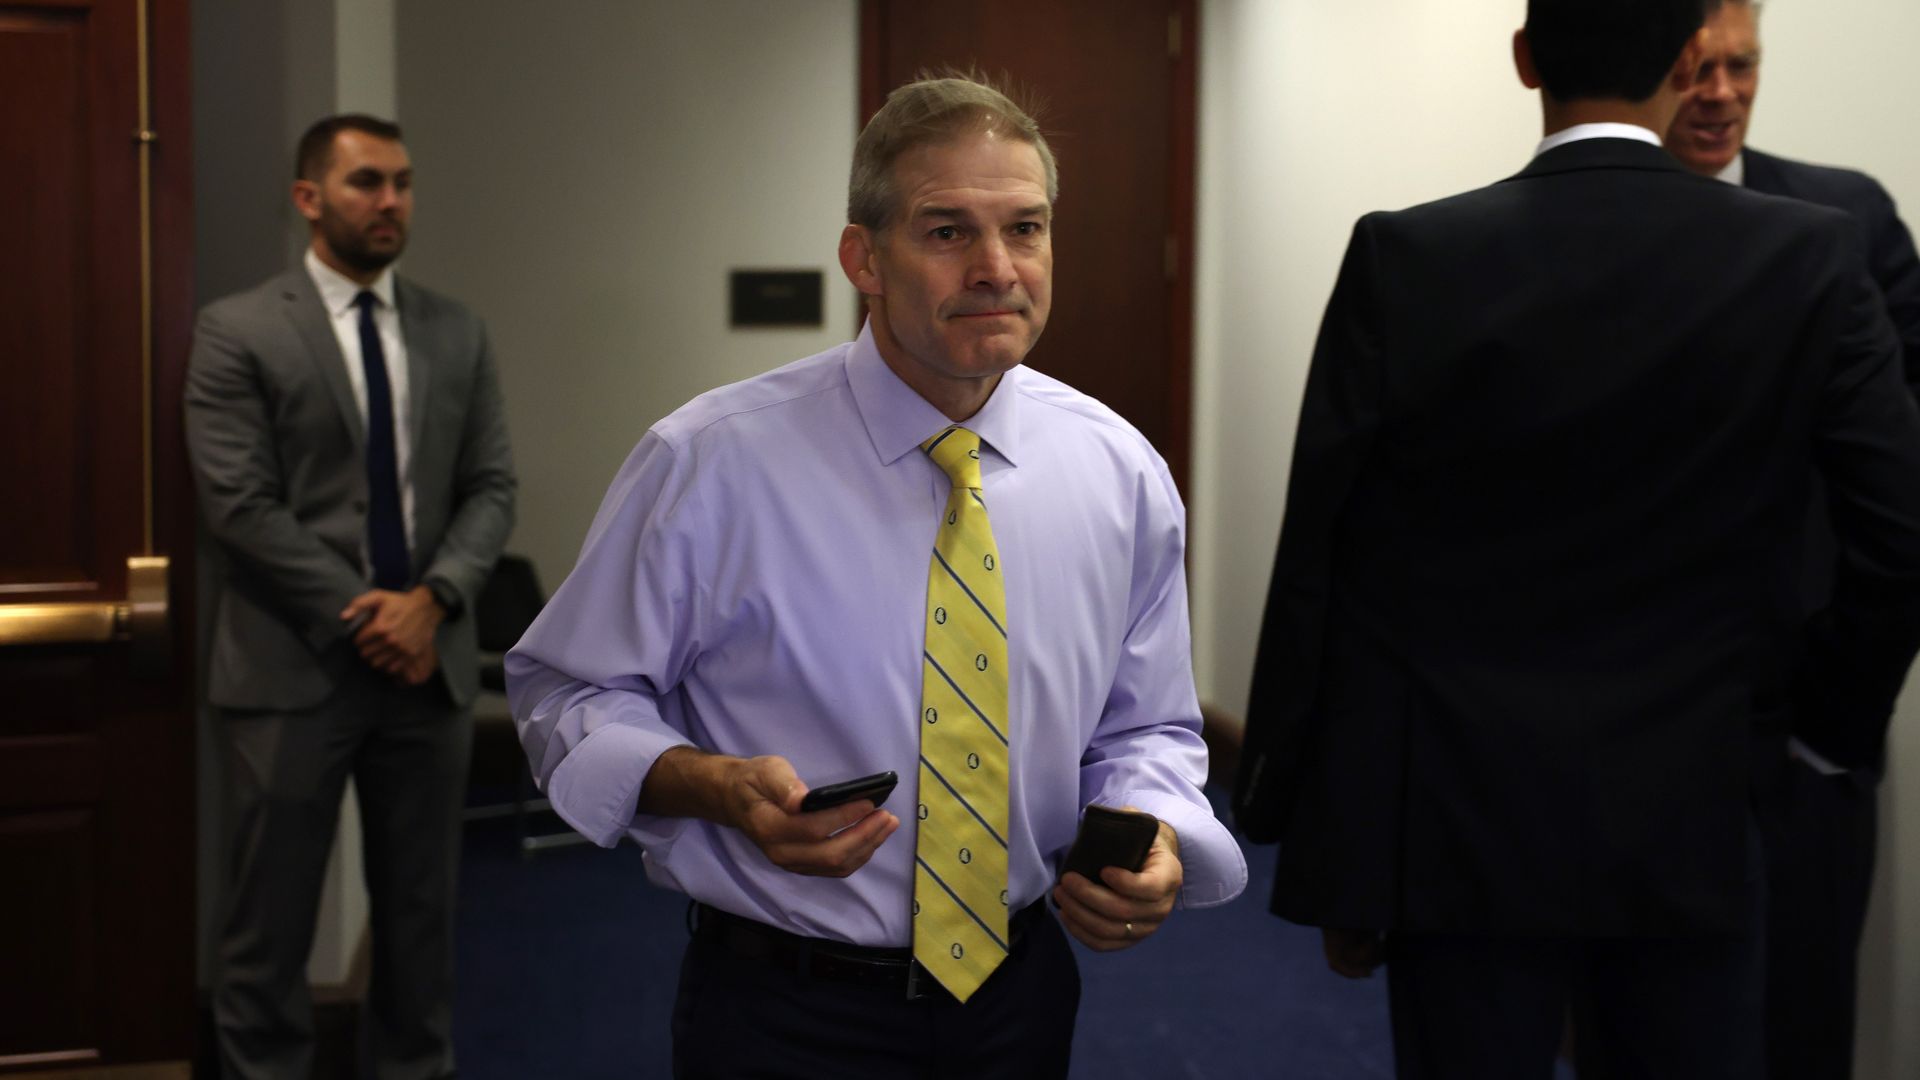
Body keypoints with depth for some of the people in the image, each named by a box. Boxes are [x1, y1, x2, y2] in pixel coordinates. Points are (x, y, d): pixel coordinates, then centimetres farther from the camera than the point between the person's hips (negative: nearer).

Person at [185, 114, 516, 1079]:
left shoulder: (457, 334, 9)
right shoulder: (237, 332, -3)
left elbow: (490, 487, 5)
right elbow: (239, 504, -10)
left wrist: (433, 599, -12)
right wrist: (361, 613, -13)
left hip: (427, 663, 4)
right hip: (292, 670, -3)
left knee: (421, 909, 12)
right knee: (270, 920, 5)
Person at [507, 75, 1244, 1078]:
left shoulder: (1124, 474, -4)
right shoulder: (712, 463, -14)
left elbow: (1143, 727, 7)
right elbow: (569, 692, -6)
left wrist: (1152, 843, -14)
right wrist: (717, 785, -24)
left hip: (1020, 995, 4)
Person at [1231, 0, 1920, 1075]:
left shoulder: (1406, 259, -8)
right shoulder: (1811, 257, -5)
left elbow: (1320, 559, -7)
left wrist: (1312, 828, 3)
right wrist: (1830, 709, 13)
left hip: (1462, 824, -1)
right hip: (1688, 825, 1)